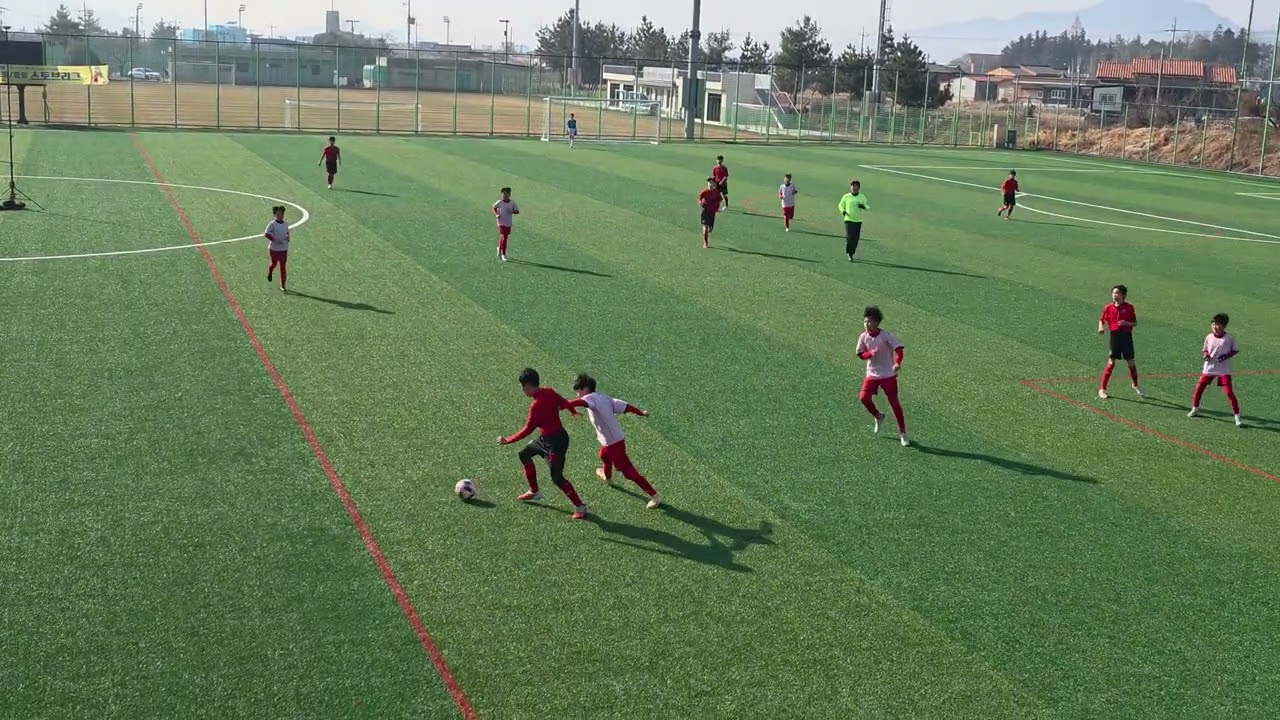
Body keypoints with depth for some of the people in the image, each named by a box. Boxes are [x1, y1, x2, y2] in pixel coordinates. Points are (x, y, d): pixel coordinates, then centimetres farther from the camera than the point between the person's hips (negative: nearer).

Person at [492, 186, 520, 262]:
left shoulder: (512, 203, -3)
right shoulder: (499, 202, -8)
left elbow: (517, 211, 4)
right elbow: (494, 208, 9)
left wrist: (513, 211, -18)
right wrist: (496, 214, -9)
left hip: (509, 223, 4)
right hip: (501, 223, -4)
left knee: (505, 238, 14)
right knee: (503, 237, -12)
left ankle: (499, 248, 41)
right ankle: (503, 254, -6)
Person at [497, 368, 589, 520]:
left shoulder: (536, 405, -28)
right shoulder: (548, 392, -4)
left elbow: (528, 430, -22)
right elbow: (564, 403, 12)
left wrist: (507, 440, -12)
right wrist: (573, 411, 35)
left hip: (555, 442, -10)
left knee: (557, 478, -4)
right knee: (525, 455, 22)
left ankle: (580, 507, 9)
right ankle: (534, 492, 34)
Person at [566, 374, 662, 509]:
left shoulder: (592, 398, -19)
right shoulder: (604, 398, 6)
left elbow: (579, 402, -42)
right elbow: (626, 406, 7)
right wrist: (641, 413, 20)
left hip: (613, 443, -9)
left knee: (629, 471, -2)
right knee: (604, 457, 37)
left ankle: (654, 496, 1)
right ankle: (606, 476, 67)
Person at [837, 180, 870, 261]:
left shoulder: (862, 197, 4)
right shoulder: (846, 197, 1)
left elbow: (868, 207, 7)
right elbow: (840, 206, 13)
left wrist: (863, 207, -16)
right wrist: (843, 211, -9)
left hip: (858, 221, 2)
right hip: (848, 220, -2)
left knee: (856, 238, 1)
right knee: (849, 237, -14)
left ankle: (852, 253, 20)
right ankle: (849, 253, 2)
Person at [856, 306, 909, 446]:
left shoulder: (887, 335, -16)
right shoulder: (863, 337, -5)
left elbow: (898, 349, -20)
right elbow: (861, 354, 1)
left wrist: (897, 363, -39)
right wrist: (870, 353, -21)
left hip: (888, 374, -3)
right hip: (872, 374, 3)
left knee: (894, 402, -1)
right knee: (864, 397, -14)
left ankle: (902, 433, 12)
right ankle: (878, 416, 17)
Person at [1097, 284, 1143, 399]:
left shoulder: (1129, 307, -1)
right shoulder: (1108, 307, 0)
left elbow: (1135, 323, 3)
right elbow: (1101, 320, 10)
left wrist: (1127, 323, -17)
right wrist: (1101, 328, -11)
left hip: (1127, 336, 1)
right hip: (1115, 336, -1)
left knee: (1131, 363, 9)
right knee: (1111, 363, -7)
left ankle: (1135, 385, 33)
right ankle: (1102, 389, -2)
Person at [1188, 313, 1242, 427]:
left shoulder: (1230, 338, -9)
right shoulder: (1209, 337, -1)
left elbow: (1236, 350, 0)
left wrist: (1226, 356, -17)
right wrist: (1206, 355, -10)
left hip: (1224, 369, -4)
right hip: (1209, 367, 4)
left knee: (1229, 392, -10)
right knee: (1199, 387, 5)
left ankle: (1237, 416, -2)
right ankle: (1195, 408, 29)